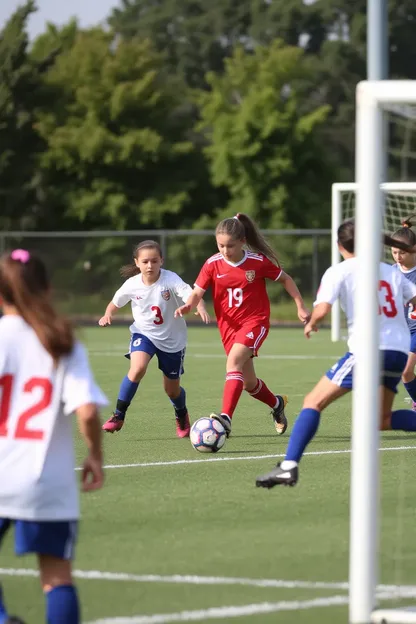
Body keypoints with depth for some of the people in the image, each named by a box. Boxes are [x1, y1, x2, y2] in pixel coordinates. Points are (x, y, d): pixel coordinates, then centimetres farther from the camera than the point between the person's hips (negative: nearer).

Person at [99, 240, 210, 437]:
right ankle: (118, 416, -15)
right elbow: (115, 302, 5)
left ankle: (182, 416, 46)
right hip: (144, 333, 1)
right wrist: (107, 315, -15)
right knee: (137, 368, -30)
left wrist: (201, 308, -58)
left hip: (172, 339, -1)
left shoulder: (170, 280, -22)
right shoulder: (132, 284, -13)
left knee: (172, 389, 11)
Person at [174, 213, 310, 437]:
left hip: (255, 322, -4)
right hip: (228, 326, 4)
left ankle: (226, 418, -38)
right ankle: (276, 404, 44)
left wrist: (301, 307, 3)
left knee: (233, 361, -29)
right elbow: (197, 292, -9)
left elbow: (285, 279, 4)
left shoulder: (258, 262, -10)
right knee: (249, 383, 12)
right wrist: (188, 305, -31)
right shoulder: (213, 264, -6)